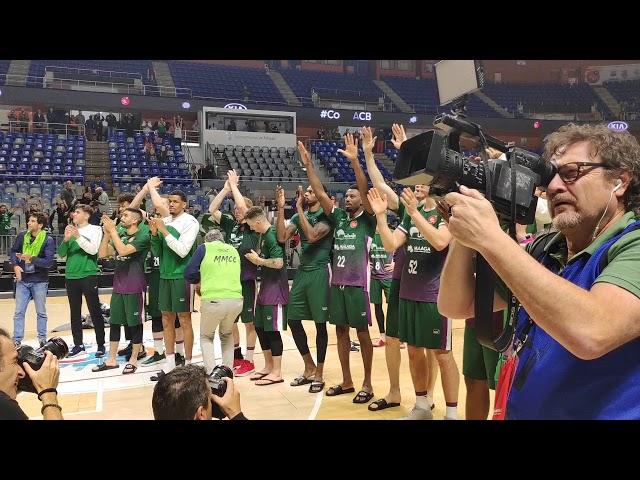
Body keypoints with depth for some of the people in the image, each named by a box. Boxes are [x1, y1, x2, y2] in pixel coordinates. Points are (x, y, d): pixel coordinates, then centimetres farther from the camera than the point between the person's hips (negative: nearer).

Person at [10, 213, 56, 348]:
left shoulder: (48, 240, -12)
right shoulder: (22, 237, 0)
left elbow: (49, 262, -17)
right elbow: (13, 251, 11)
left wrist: (31, 258, -28)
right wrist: (15, 265, -6)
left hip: (39, 281, -3)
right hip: (22, 280, 3)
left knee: (41, 312, 10)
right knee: (18, 312, 5)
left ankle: (42, 339, 22)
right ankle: (16, 340, 13)